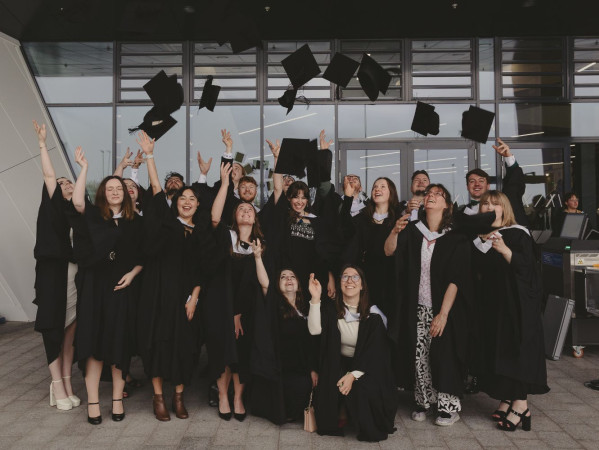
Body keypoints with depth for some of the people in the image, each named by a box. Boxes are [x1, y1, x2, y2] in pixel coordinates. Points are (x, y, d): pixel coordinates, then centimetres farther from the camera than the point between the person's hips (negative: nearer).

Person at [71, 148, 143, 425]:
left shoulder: (134, 222, 8)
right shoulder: (93, 215, 6)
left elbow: (143, 256, 8)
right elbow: (77, 201, -16)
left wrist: (132, 273, -8)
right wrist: (84, 168, -12)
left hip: (122, 287, 1)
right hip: (95, 286, -1)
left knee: (119, 343, 3)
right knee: (94, 340, -1)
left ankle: (117, 399, 15)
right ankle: (93, 402, 8)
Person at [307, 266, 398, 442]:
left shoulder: (372, 315, -9)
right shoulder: (331, 308, -3)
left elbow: (373, 351, -13)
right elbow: (315, 329, -20)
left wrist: (353, 375, -25)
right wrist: (316, 298, -27)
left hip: (366, 366, -1)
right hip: (338, 363, 2)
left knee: (362, 389, -29)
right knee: (330, 383, -28)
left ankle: (368, 428, 5)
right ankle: (341, 415, 4)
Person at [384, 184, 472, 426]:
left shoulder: (455, 239, -6)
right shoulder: (412, 231, 4)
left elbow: (455, 279, -11)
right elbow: (388, 251, -10)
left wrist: (443, 313, -18)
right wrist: (395, 231, -29)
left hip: (444, 309, -3)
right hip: (417, 308, 3)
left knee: (443, 356, 1)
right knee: (420, 357, 5)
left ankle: (449, 406, 17)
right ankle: (424, 402, 20)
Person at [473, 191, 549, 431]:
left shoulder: (517, 234, -7)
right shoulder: (477, 239, 10)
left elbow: (526, 267, -18)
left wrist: (504, 250, -30)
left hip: (516, 303, -5)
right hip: (490, 302, 6)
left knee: (516, 347, -6)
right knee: (496, 349, 7)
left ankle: (520, 404, 2)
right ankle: (508, 398, 19)